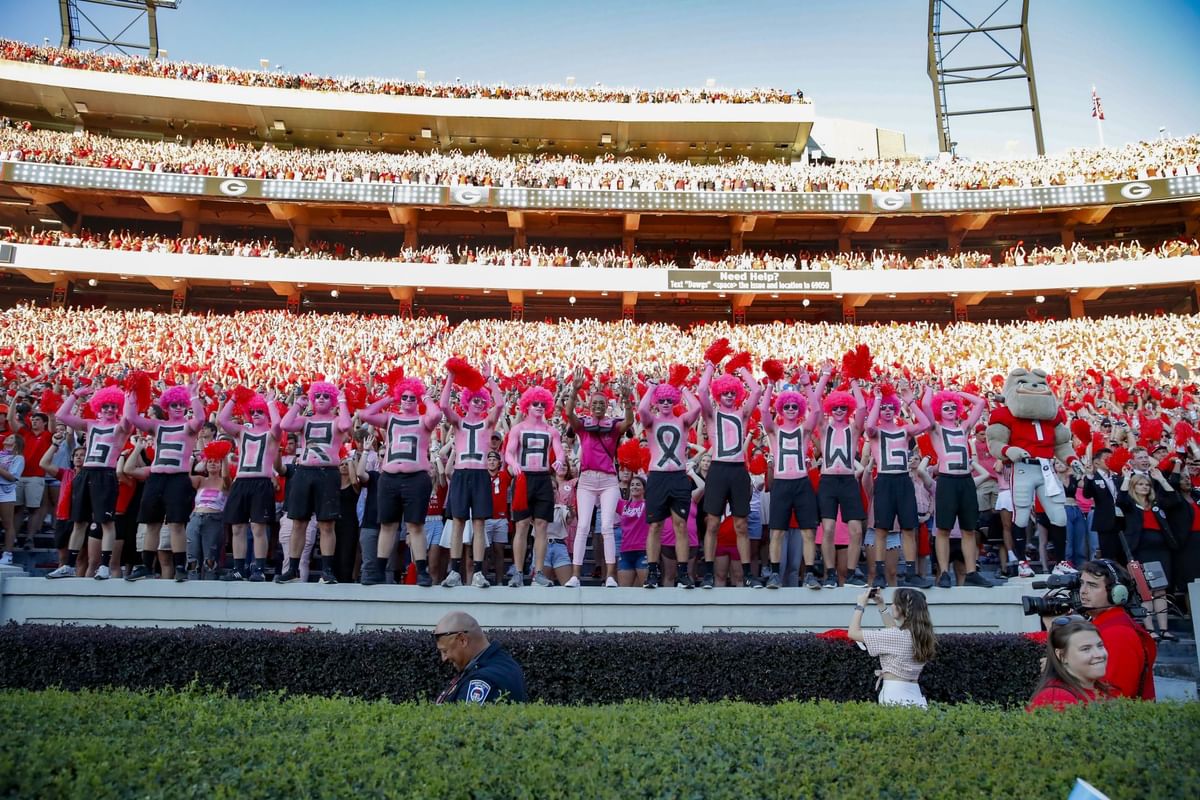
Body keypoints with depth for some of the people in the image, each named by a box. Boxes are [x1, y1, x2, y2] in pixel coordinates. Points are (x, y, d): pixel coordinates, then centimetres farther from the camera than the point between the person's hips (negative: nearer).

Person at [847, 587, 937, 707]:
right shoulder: (920, 634, 5)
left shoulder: (897, 636, -17)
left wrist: (860, 605, 0)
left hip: (894, 699, -8)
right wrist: (881, 605, 25)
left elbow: (853, 633, -12)